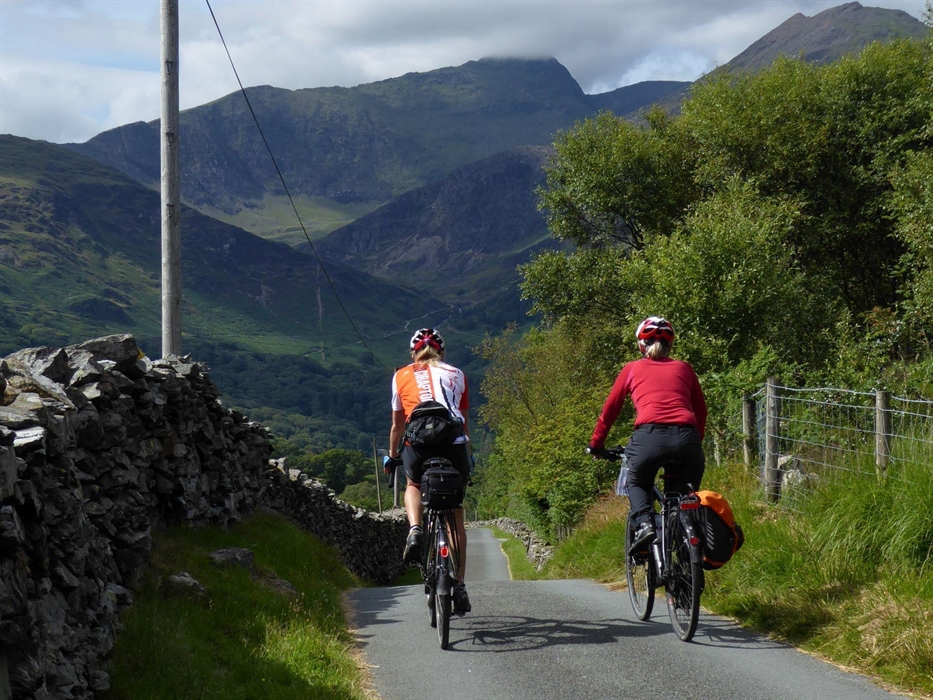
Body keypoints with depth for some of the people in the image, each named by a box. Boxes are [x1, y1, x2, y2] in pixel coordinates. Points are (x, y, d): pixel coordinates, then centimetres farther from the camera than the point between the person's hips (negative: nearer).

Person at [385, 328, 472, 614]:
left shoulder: (402, 376, 19)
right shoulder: (456, 374, 22)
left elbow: (397, 425, 24)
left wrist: (392, 456, 38)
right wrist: (468, 457, 39)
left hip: (419, 443, -1)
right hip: (454, 443, 1)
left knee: (413, 485, 32)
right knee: (455, 515, 14)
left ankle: (414, 529, 2)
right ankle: (459, 586, 11)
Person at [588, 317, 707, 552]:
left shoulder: (633, 369, 21)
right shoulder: (684, 368, 25)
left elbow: (610, 409, 25)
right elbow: (701, 410, 26)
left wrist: (596, 444, 36)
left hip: (650, 436, -1)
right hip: (686, 438, 2)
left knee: (637, 483, 25)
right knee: (683, 493, 24)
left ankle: (644, 523, -1)